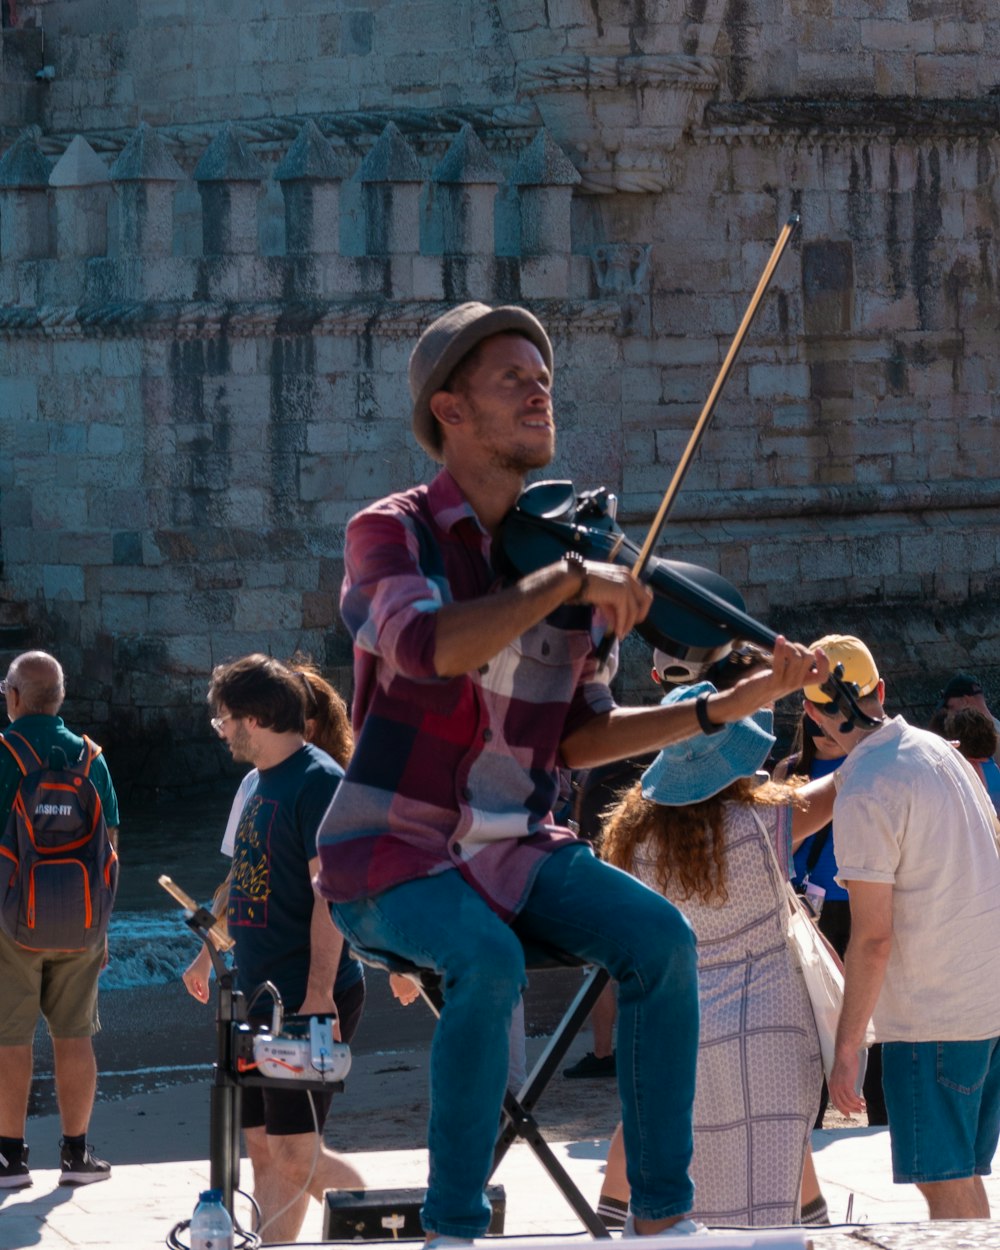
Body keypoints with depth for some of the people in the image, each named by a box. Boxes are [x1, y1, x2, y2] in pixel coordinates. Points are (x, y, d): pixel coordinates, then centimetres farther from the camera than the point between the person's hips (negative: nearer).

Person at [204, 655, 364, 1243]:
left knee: (294, 1152, -9)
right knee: (265, 1147, 8)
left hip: (308, 1001, -9)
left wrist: (318, 995, -24)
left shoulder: (319, 781, -13)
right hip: (260, 996, 9)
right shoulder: (260, 783, 15)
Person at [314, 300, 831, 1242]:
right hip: (392, 850, -5)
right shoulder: (391, 532, -7)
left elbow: (576, 741, 8)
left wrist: (726, 707, -2)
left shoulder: (565, 550, 8)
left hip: (513, 849, 5)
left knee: (659, 938, -19)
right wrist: (570, 581, -27)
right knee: (489, 962, -34)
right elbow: (425, 646, -30)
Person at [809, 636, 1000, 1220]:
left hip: (932, 1016, -8)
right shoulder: (941, 751, 9)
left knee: (944, 1185, -5)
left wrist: (847, 1046, -11)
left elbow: (873, 937, -16)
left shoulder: (865, 794, -15)